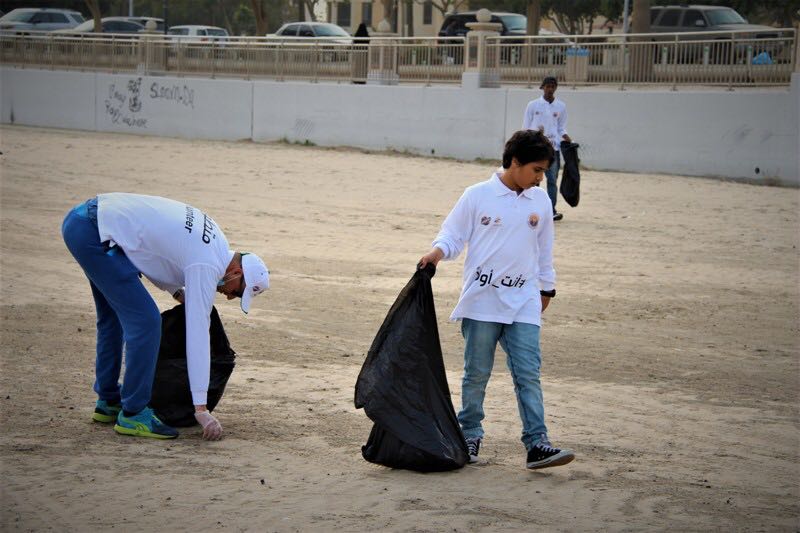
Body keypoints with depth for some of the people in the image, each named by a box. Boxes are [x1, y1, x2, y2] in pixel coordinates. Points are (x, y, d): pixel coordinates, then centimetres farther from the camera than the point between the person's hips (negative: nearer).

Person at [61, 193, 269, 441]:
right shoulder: (207, 265, -13)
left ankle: (109, 402, 35)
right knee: (145, 321, -10)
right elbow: (197, 334, -15)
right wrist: (201, 409, -14)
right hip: (94, 233, -10)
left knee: (114, 315, 24)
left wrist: (179, 292, 13)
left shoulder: (211, 237, 13)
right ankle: (133, 415, -3)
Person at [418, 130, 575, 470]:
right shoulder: (478, 196, -2)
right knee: (476, 375, 6)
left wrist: (547, 288, 25)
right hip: (481, 300, -2)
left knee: (528, 375, -5)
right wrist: (438, 252, -19)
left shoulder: (541, 201, 9)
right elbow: (453, 235, 1)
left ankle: (536, 444, -8)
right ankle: (470, 436, 20)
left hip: (524, 304, 2)